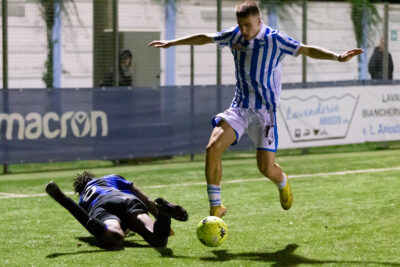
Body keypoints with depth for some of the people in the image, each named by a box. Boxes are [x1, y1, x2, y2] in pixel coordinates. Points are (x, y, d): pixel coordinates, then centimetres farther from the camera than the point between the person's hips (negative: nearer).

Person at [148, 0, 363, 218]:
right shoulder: (234, 35, 2)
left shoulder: (274, 39, -11)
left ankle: (283, 183, 33)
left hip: (265, 110, -4)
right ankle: (215, 207, -5)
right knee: (212, 148, -18)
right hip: (239, 107, 4)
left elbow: (308, 50, -14)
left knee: (266, 168, -7)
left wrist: (338, 57, -28)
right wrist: (171, 43, 21)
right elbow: (204, 38, 16)